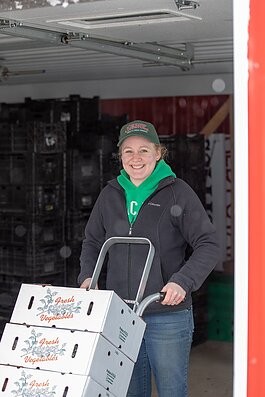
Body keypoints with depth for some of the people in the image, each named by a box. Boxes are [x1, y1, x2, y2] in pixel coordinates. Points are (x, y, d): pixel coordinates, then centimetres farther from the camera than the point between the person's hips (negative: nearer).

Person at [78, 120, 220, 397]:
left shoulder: (178, 192, -5)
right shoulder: (111, 195, 8)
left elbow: (207, 245, -8)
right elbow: (92, 241, 19)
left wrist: (183, 281, -23)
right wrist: (87, 276, 1)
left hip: (168, 314, -4)